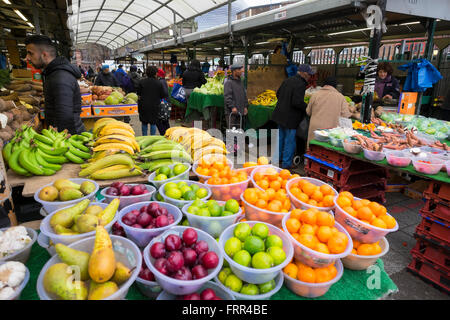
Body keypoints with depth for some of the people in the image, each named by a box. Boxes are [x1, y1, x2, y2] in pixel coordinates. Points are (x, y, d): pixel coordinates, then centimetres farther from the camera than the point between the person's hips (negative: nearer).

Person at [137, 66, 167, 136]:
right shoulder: (159, 83, -6)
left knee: (144, 122, 12)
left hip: (144, 105, 1)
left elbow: (138, 94, 5)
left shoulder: (142, 82, -2)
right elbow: (162, 95, -1)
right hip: (155, 106, -1)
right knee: (153, 123, 7)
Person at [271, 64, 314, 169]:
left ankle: (277, 158, 31)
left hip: (280, 114, 9)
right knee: (290, 140, 3)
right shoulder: (300, 84, -19)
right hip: (290, 118, -9)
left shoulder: (288, 80, 8)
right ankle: (286, 163, 11)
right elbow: (297, 102, -26)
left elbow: (278, 94, 16)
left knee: (280, 137, 19)